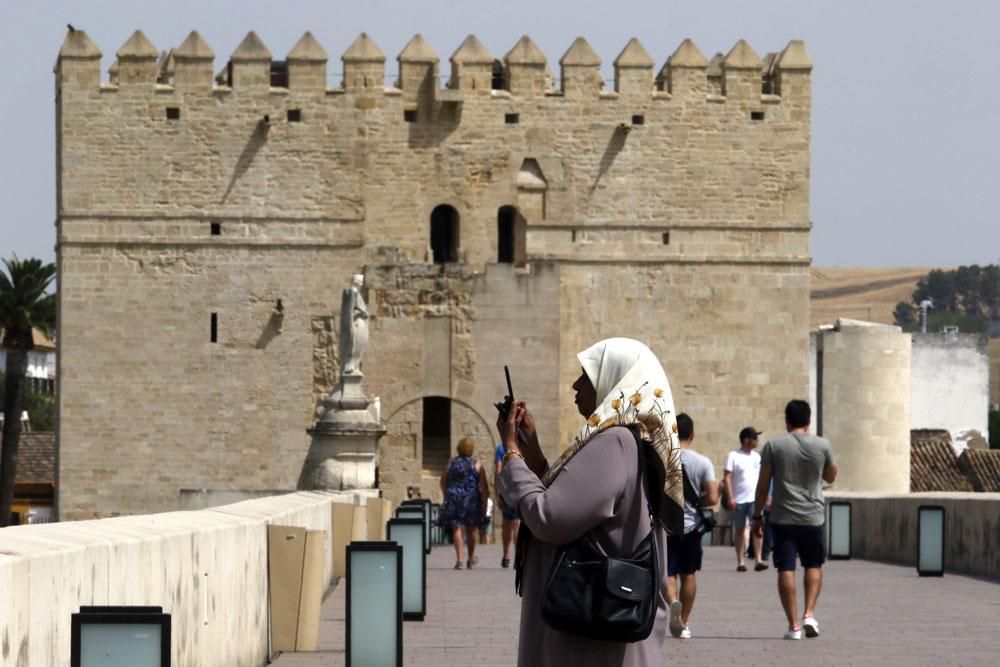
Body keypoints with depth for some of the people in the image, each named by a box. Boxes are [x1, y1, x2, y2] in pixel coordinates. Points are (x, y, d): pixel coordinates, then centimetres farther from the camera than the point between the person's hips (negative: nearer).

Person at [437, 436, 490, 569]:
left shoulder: (452, 462, 2)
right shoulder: (477, 465, -2)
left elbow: (443, 482, 8)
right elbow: (484, 487, -6)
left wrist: (447, 495, 24)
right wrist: (484, 504, -1)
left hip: (453, 498, 0)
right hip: (471, 499, 0)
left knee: (456, 528, 1)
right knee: (471, 529, 16)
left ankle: (459, 559, -13)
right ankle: (471, 558, 31)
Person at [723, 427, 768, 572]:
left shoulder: (756, 457, 11)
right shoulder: (734, 456, -4)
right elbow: (727, 477, -8)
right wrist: (730, 498, -16)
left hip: (755, 499, 3)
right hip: (739, 500, -3)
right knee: (740, 530, 5)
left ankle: (758, 560, -14)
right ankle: (740, 562, 11)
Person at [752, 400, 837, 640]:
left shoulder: (774, 446, -3)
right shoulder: (823, 445, -1)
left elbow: (763, 485, -2)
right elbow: (830, 477, 15)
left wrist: (757, 515, 6)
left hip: (783, 518, -1)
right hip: (813, 516, 1)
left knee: (786, 570, 2)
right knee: (813, 566, 17)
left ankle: (793, 625, -1)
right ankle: (809, 614, 1)